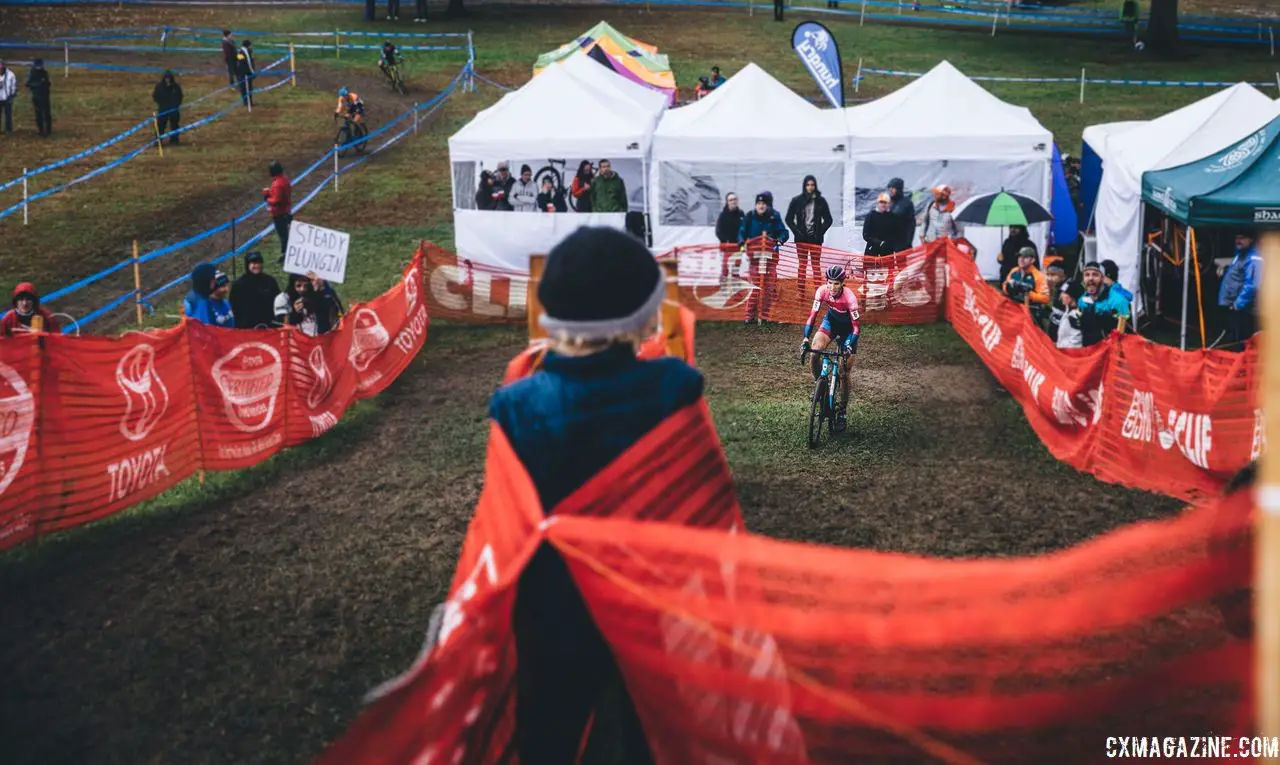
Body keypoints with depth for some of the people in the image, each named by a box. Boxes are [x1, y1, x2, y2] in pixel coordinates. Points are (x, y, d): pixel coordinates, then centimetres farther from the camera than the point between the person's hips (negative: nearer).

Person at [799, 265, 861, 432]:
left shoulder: (849, 297, -33)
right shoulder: (822, 291, -25)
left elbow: (856, 325, -32)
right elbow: (812, 315, -25)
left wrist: (850, 346, -44)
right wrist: (806, 338, -36)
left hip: (848, 327, -3)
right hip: (831, 321, 3)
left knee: (845, 372, -6)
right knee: (814, 352, -24)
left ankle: (842, 413, 6)